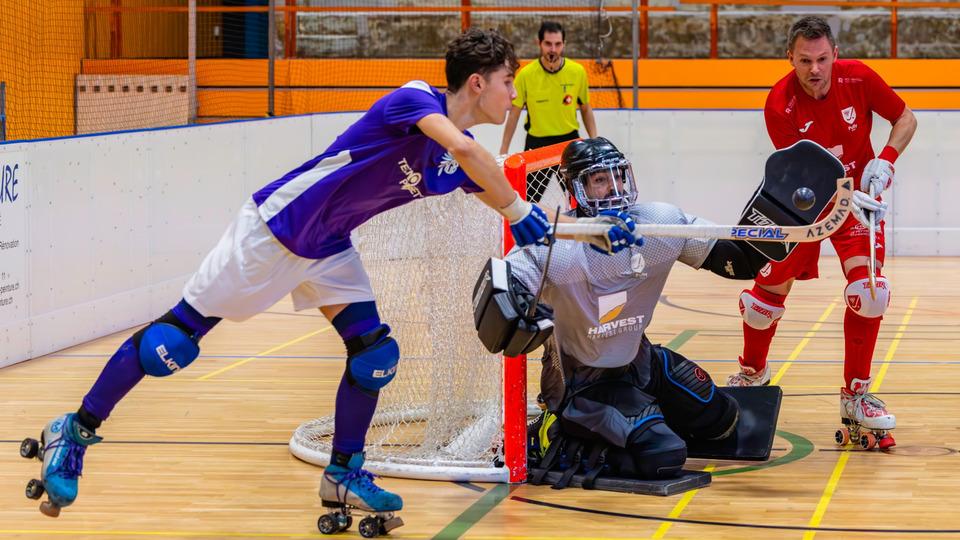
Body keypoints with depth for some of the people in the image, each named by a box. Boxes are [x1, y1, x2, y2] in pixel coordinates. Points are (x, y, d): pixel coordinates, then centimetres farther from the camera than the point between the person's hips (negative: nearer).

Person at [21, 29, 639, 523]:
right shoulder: (415, 99, -21)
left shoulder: (466, 161, 3)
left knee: (375, 353, -3)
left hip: (327, 250, 8)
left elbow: (522, 219, 7)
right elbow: (461, 146, -40)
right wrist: (521, 211, -35)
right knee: (177, 340, -4)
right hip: (273, 229, -8)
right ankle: (74, 434, 9)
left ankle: (344, 473, 14)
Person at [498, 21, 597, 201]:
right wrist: (503, 152, -4)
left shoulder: (578, 71, -6)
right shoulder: (526, 74, -11)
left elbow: (586, 109, 7)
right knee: (528, 201, 0)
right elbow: (514, 113, -3)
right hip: (537, 142, -2)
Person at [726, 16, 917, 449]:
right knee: (770, 288, 1)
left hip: (859, 196, 1)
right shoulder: (780, 105, -22)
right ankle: (753, 370, 33)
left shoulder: (858, 79, -16)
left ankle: (855, 396, -5)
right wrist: (845, 198, -41)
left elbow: (905, 119, -2)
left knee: (869, 288, -17)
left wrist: (885, 161, -19)